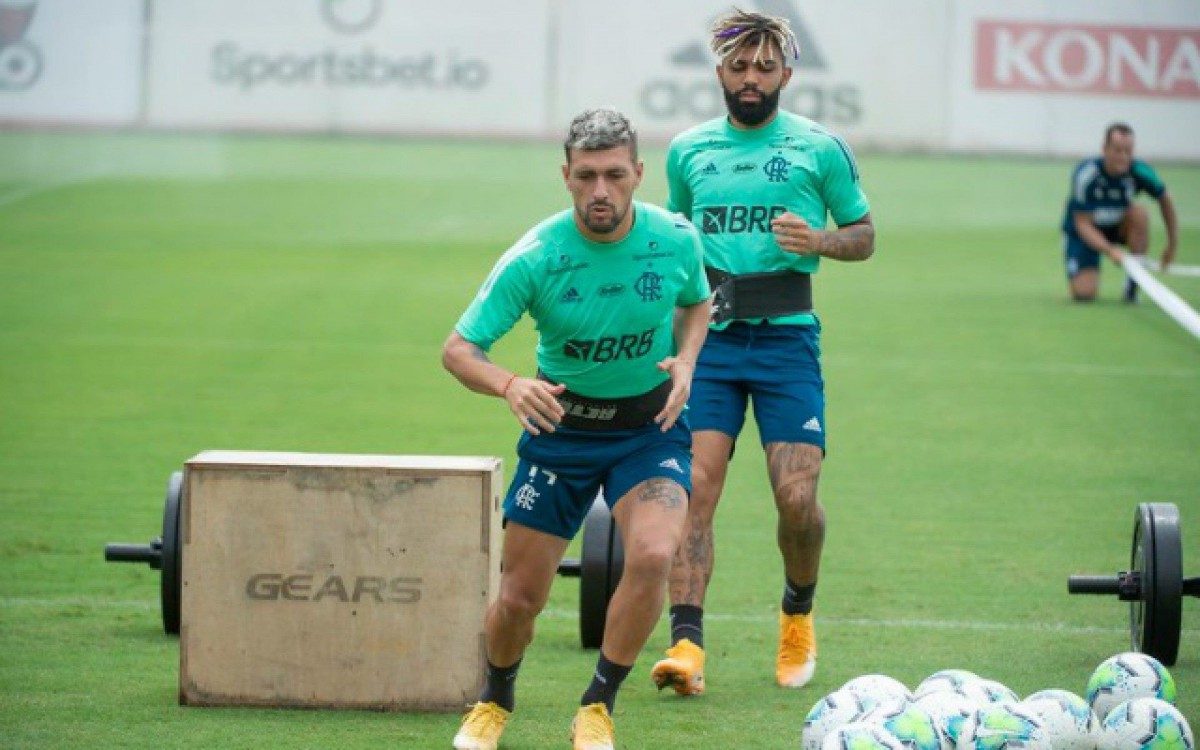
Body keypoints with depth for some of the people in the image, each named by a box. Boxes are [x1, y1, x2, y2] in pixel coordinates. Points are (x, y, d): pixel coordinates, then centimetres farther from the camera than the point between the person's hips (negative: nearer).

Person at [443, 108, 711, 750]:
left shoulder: (676, 240, -12)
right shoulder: (533, 259, -19)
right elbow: (458, 349, -17)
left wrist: (685, 360, -10)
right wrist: (510, 385, -37)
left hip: (650, 425, 0)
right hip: (561, 424, 0)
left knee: (652, 556, -27)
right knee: (520, 598, 3)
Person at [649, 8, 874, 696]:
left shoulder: (821, 148, 3)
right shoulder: (688, 150, 11)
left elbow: (865, 237, 10)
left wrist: (818, 240, -12)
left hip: (787, 337, -2)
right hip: (707, 337, 2)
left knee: (797, 497, -8)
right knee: (693, 488, -12)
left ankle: (799, 615, 21)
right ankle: (688, 643, -15)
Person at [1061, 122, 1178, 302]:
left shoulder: (1140, 171, -20)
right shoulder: (1086, 174, -29)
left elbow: (1165, 200, -1)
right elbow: (1083, 223, -25)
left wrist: (1172, 243, -2)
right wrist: (1110, 251, -39)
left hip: (1117, 226, 3)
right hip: (1081, 233, -3)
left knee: (1140, 214, -31)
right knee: (1084, 293, -22)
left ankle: (1133, 287, -15)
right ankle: (1077, 275, 18)